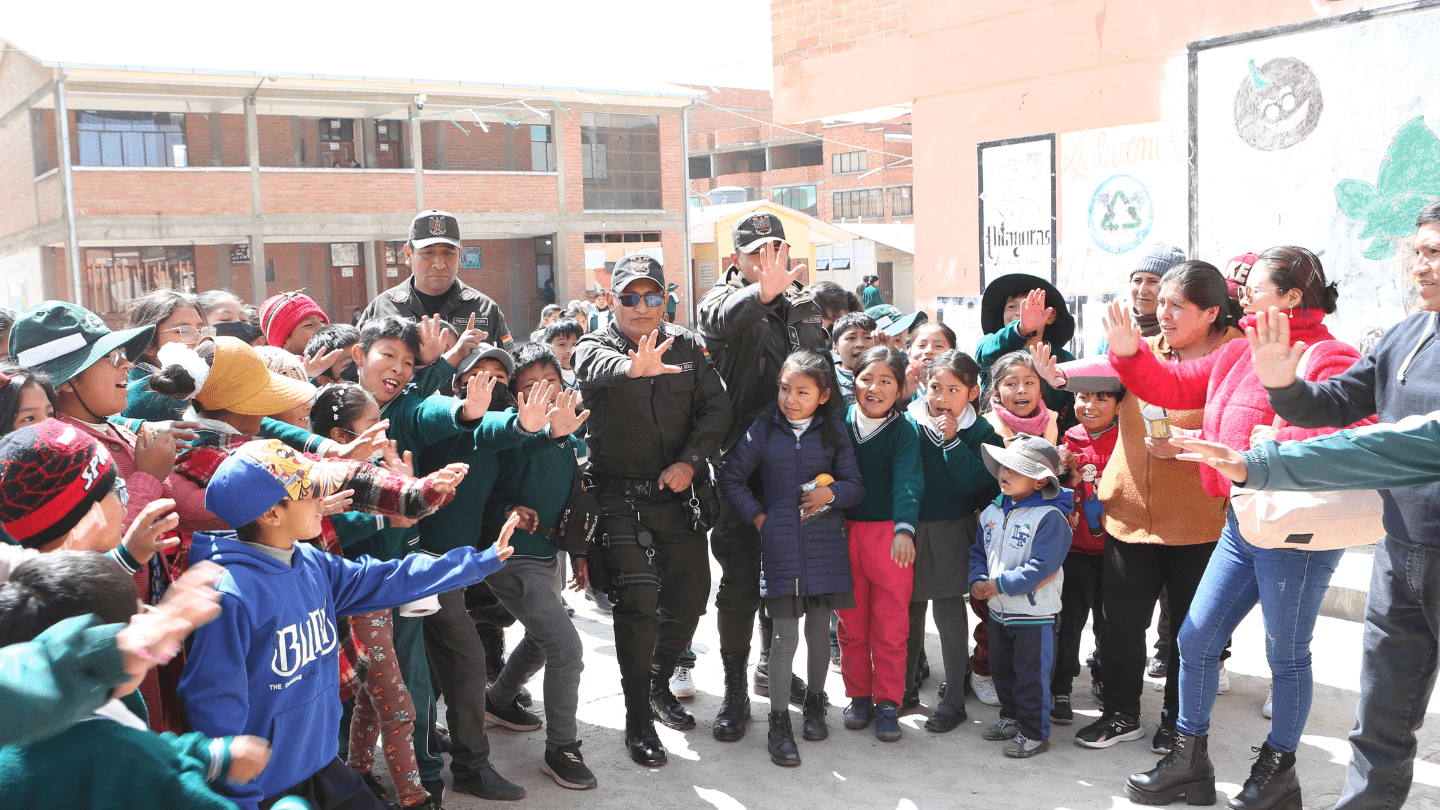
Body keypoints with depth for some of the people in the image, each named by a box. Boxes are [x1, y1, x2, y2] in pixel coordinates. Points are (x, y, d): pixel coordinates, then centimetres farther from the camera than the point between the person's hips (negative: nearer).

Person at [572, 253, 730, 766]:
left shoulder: (686, 347, 6)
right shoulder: (595, 347, -6)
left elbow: (716, 408, 2)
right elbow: (599, 367, -31)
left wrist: (691, 461, -13)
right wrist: (633, 367, -55)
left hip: (678, 493, 4)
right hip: (620, 497, -4)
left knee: (689, 598, 10)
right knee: (638, 600, -16)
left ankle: (660, 685, 36)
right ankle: (637, 719, -1)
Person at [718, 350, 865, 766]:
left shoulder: (833, 431, 4)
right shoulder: (764, 429, 1)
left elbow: (856, 485, 7)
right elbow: (731, 478, 7)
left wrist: (832, 493, -13)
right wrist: (756, 515, -1)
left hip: (825, 544, 2)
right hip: (779, 543, -2)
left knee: (819, 629, 13)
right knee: (785, 636, -2)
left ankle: (814, 702, 34)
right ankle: (779, 724, 8)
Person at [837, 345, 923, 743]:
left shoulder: (903, 431, -6)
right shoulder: (840, 422, 3)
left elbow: (907, 482, -20)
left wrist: (904, 529, -34)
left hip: (890, 535, -2)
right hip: (844, 532, 3)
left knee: (890, 625, 3)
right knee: (851, 622, 10)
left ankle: (887, 703, 17)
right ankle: (859, 696, 26)